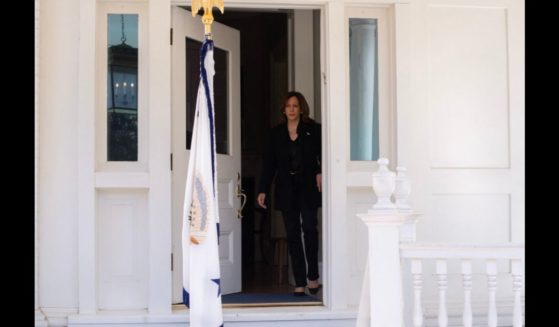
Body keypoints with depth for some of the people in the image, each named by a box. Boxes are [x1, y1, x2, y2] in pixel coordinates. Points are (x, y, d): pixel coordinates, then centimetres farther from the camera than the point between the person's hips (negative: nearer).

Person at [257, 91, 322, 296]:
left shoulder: (313, 129, 4)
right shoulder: (276, 134, 10)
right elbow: (269, 163, 8)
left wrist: (321, 173, -14)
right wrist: (263, 190, 2)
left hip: (308, 187, -2)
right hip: (286, 189, 2)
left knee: (309, 227, -13)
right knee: (292, 234, 1)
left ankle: (313, 276, 4)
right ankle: (299, 283, 3)